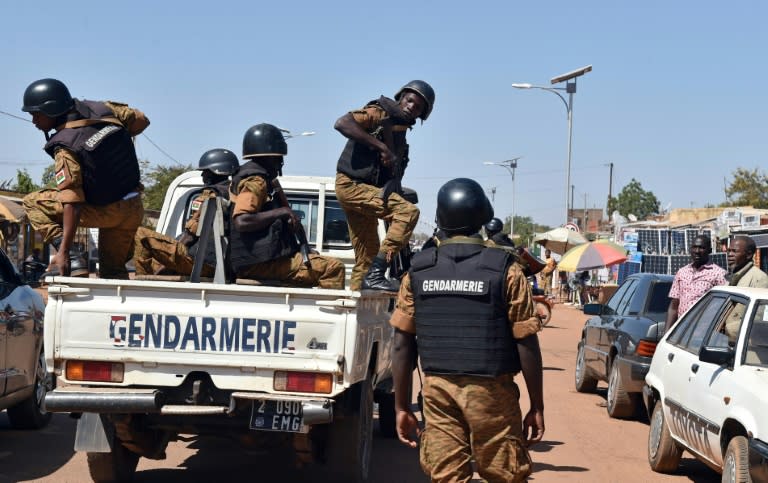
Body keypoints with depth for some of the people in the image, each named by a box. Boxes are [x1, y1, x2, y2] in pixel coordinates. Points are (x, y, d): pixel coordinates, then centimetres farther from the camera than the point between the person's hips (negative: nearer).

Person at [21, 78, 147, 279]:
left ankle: (71, 260, -9)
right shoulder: (101, 110, -2)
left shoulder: (65, 148, -19)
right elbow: (141, 120, 12)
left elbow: (72, 203, -26)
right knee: (113, 269, 24)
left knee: (32, 202, 1)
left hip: (104, 211, -7)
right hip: (134, 210, 7)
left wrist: (64, 251, -27)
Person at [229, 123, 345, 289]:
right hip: (259, 262, -11)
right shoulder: (255, 182, -11)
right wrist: (281, 212, -18)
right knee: (333, 268, -17)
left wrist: (287, 220, 13)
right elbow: (241, 222, -26)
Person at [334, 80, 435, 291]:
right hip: (351, 184, -9)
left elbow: (393, 175, 15)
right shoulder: (379, 114, -8)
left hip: (367, 188, 9)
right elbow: (342, 123, -25)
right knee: (408, 210, -24)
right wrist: (381, 146, -26)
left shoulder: (399, 130, 17)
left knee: (367, 255, 11)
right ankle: (375, 274, -27)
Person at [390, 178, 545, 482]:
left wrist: (401, 407, 10)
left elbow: (402, 346, 3)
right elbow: (526, 344, -7)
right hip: (490, 392, -2)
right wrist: (537, 406, 2)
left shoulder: (418, 270, 2)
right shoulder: (506, 270, -6)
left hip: (437, 391, 3)